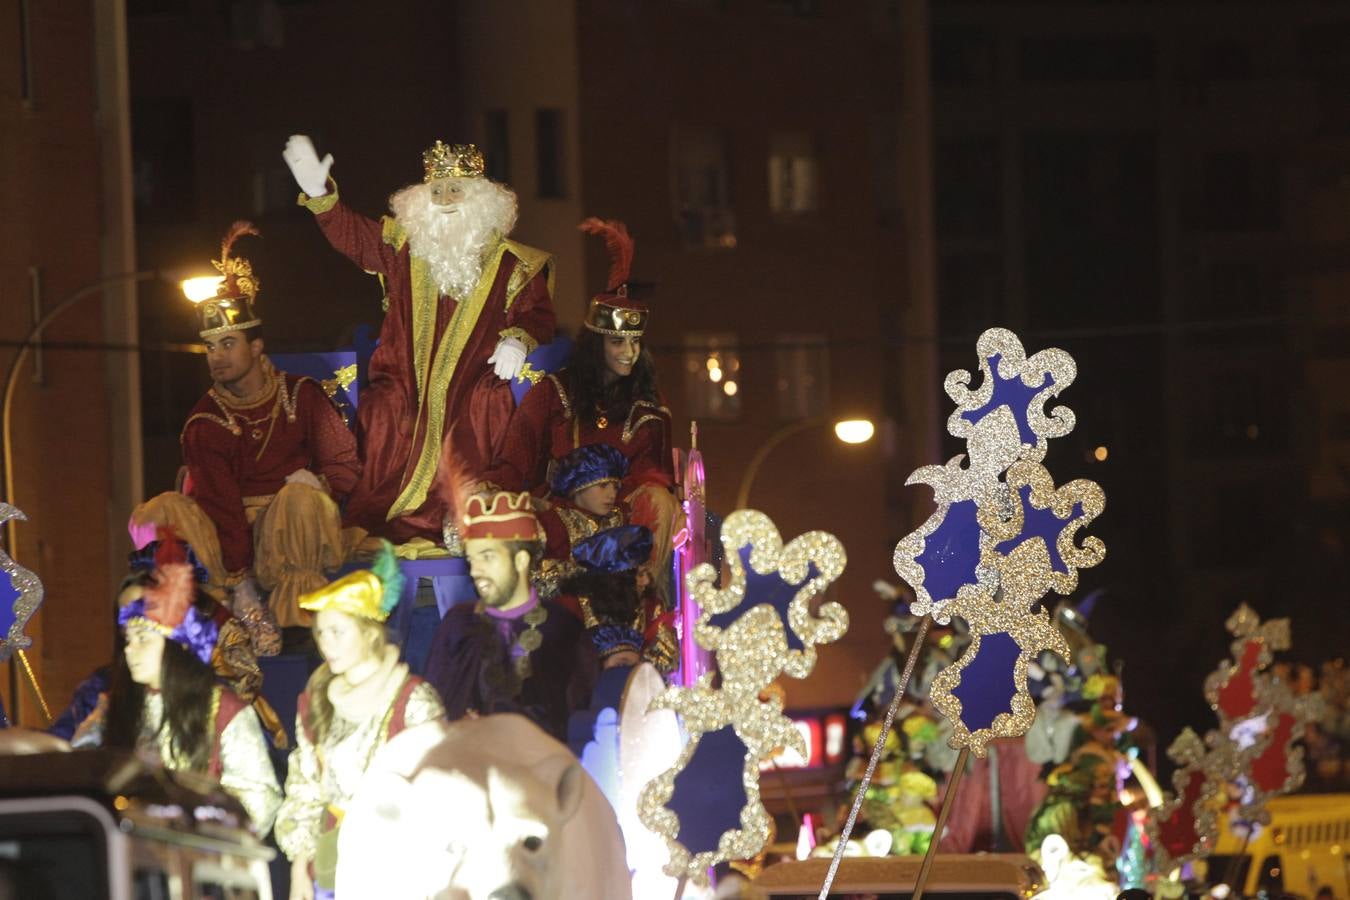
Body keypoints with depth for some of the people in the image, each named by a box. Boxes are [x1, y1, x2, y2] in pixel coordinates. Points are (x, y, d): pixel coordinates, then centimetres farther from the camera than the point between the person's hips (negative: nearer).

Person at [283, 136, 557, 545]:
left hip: (471, 389, -1)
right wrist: (319, 193, -11)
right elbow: (350, 233, 5)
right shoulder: (403, 244, 13)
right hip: (407, 385, 2)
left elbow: (537, 313, 9)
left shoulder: (509, 262, 8)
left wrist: (517, 339, -13)